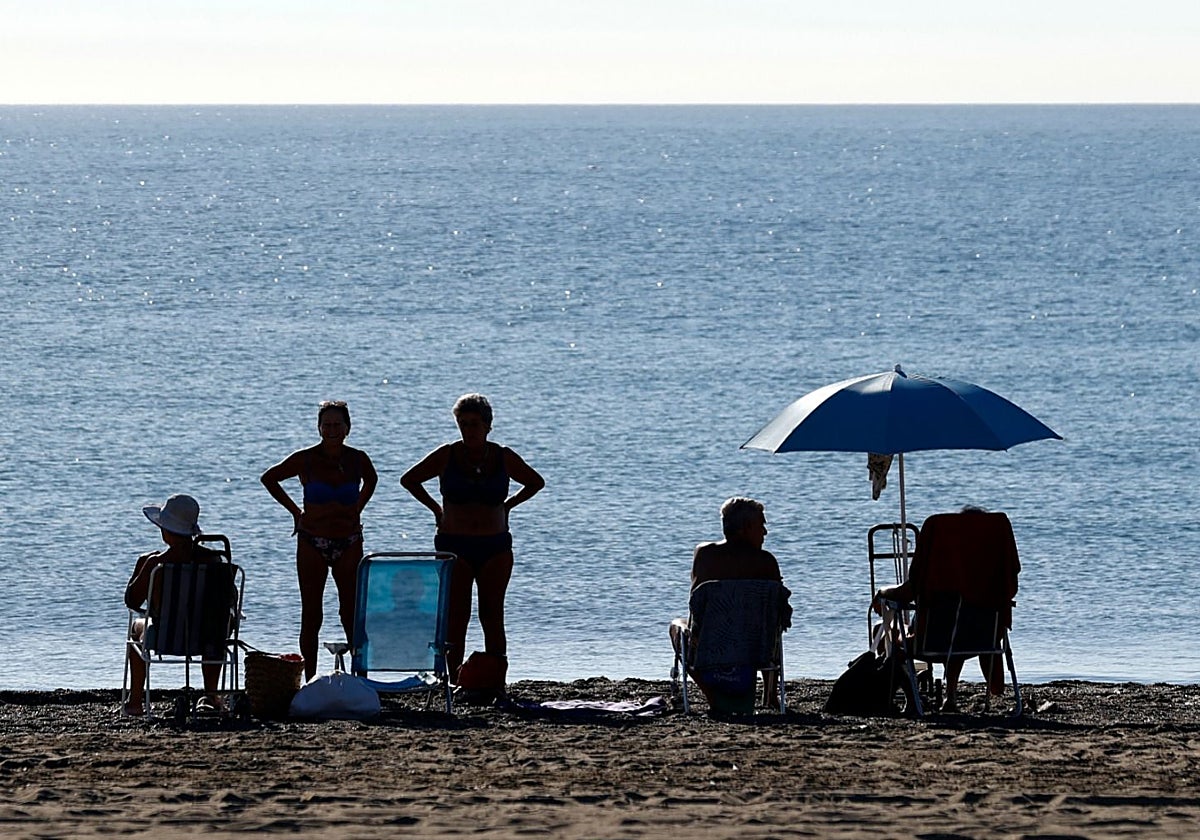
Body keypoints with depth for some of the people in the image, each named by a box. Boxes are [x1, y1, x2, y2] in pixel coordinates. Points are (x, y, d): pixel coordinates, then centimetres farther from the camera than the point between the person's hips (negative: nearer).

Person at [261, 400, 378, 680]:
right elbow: (269, 478, 8)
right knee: (311, 615, 2)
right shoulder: (305, 460, -7)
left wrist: (357, 508, 11)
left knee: (352, 613, -1)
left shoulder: (357, 459, -1)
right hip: (312, 542, -1)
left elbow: (371, 480, 23)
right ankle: (310, 680, 7)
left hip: (349, 543, 1)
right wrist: (295, 510, 5)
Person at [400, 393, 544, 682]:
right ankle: (455, 682, -2)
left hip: (495, 548, 1)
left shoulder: (503, 457, 3)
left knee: (493, 617, -1)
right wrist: (436, 509, 6)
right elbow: (409, 480, 11)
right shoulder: (447, 455, -1)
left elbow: (536, 482, 21)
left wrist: (507, 505, 10)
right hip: (454, 546, -1)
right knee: (455, 619, -4)